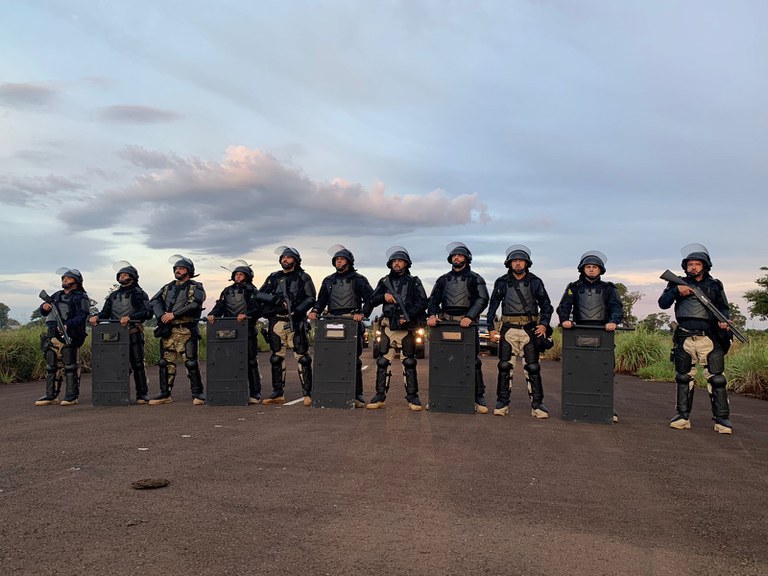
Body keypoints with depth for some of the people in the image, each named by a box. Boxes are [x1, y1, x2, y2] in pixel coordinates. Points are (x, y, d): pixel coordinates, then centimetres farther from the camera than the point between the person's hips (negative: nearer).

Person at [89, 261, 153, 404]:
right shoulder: (113, 295, 22)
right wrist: (96, 317, -7)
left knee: (137, 364, -4)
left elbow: (148, 312, -10)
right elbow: (105, 313, 15)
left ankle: (142, 395, 2)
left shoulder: (138, 293, 3)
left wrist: (130, 317, -23)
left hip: (133, 333, -5)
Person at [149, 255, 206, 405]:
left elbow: (193, 304, -14)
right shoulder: (168, 287, 21)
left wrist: (173, 314, -17)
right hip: (167, 331, 6)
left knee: (191, 362, -7)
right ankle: (165, 394, 16)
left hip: (186, 331, -6)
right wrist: (161, 315, -9)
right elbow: (154, 301, 9)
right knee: (166, 362, 8)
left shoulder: (195, 287, 3)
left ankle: (197, 393, 0)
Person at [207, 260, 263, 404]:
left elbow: (258, 309, -8)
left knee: (251, 362, -3)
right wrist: (213, 315, -13)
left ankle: (255, 394, 2)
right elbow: (219, 307, 8)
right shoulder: (227, 291, 18)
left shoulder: (252, 291, 4)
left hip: (248, 331, -4)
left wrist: (246, 315, -25)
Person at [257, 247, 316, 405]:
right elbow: (259, 294, 10)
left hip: (296, 322, -4)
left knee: (302, 357, -6)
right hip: (276, 322, 4)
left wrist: (298, 310, -16)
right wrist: (273, 298, -10)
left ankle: (307, 394, -1)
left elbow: (311, 298, -1)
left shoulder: (303, 278, 6)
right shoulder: (274, 277, 16)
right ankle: (278, 394, 17)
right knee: (276, 358, 8)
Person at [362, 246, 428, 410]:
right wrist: (383, 297, -4)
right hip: (387, 327, 2)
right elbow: (371, 300, 15)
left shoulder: (414, 282, 6)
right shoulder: (384, 282, 15)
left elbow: (422, 302, -3)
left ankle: (412, 397, 8)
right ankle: (380, 396, 7)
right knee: (383, 362, 1)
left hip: (406, 328, -2)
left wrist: (408, 316, -15)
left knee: (409, 363, 2)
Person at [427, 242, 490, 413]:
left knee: (473, 361, -5)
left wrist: (470, 317, -20)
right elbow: (433, 299, 11)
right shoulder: (443, 279, 17)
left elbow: (482, 300, -6)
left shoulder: (475, 279, 6)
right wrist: (432, 314, -9)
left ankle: (479, 399, 0)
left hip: (467, 324, -3)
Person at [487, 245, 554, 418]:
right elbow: (493, 305, 9)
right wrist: (491, 328, 3)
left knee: (533, 368, -1)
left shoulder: (535, 282, 4)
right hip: (508, 328, 1)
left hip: (530, 329, 0)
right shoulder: (502, 282, 5)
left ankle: (537, 405, 5)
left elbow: (546, 305, 10)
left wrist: (544, 324, -4)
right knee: (505, 367, 1)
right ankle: (502, 404, 9)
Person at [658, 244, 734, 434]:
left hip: (709, 339, -1)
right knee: (684, 378, 8)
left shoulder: (714, 285, 11)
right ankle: (683, 416, 16)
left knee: (716, 379, -3)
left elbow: (723, 307, 9)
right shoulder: (678, 283, 10)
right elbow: (663, 304, 1)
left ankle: (721, 418, 5)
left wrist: (723, 319, -12)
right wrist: (676, 290, -14)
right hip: (685, 339, 1)